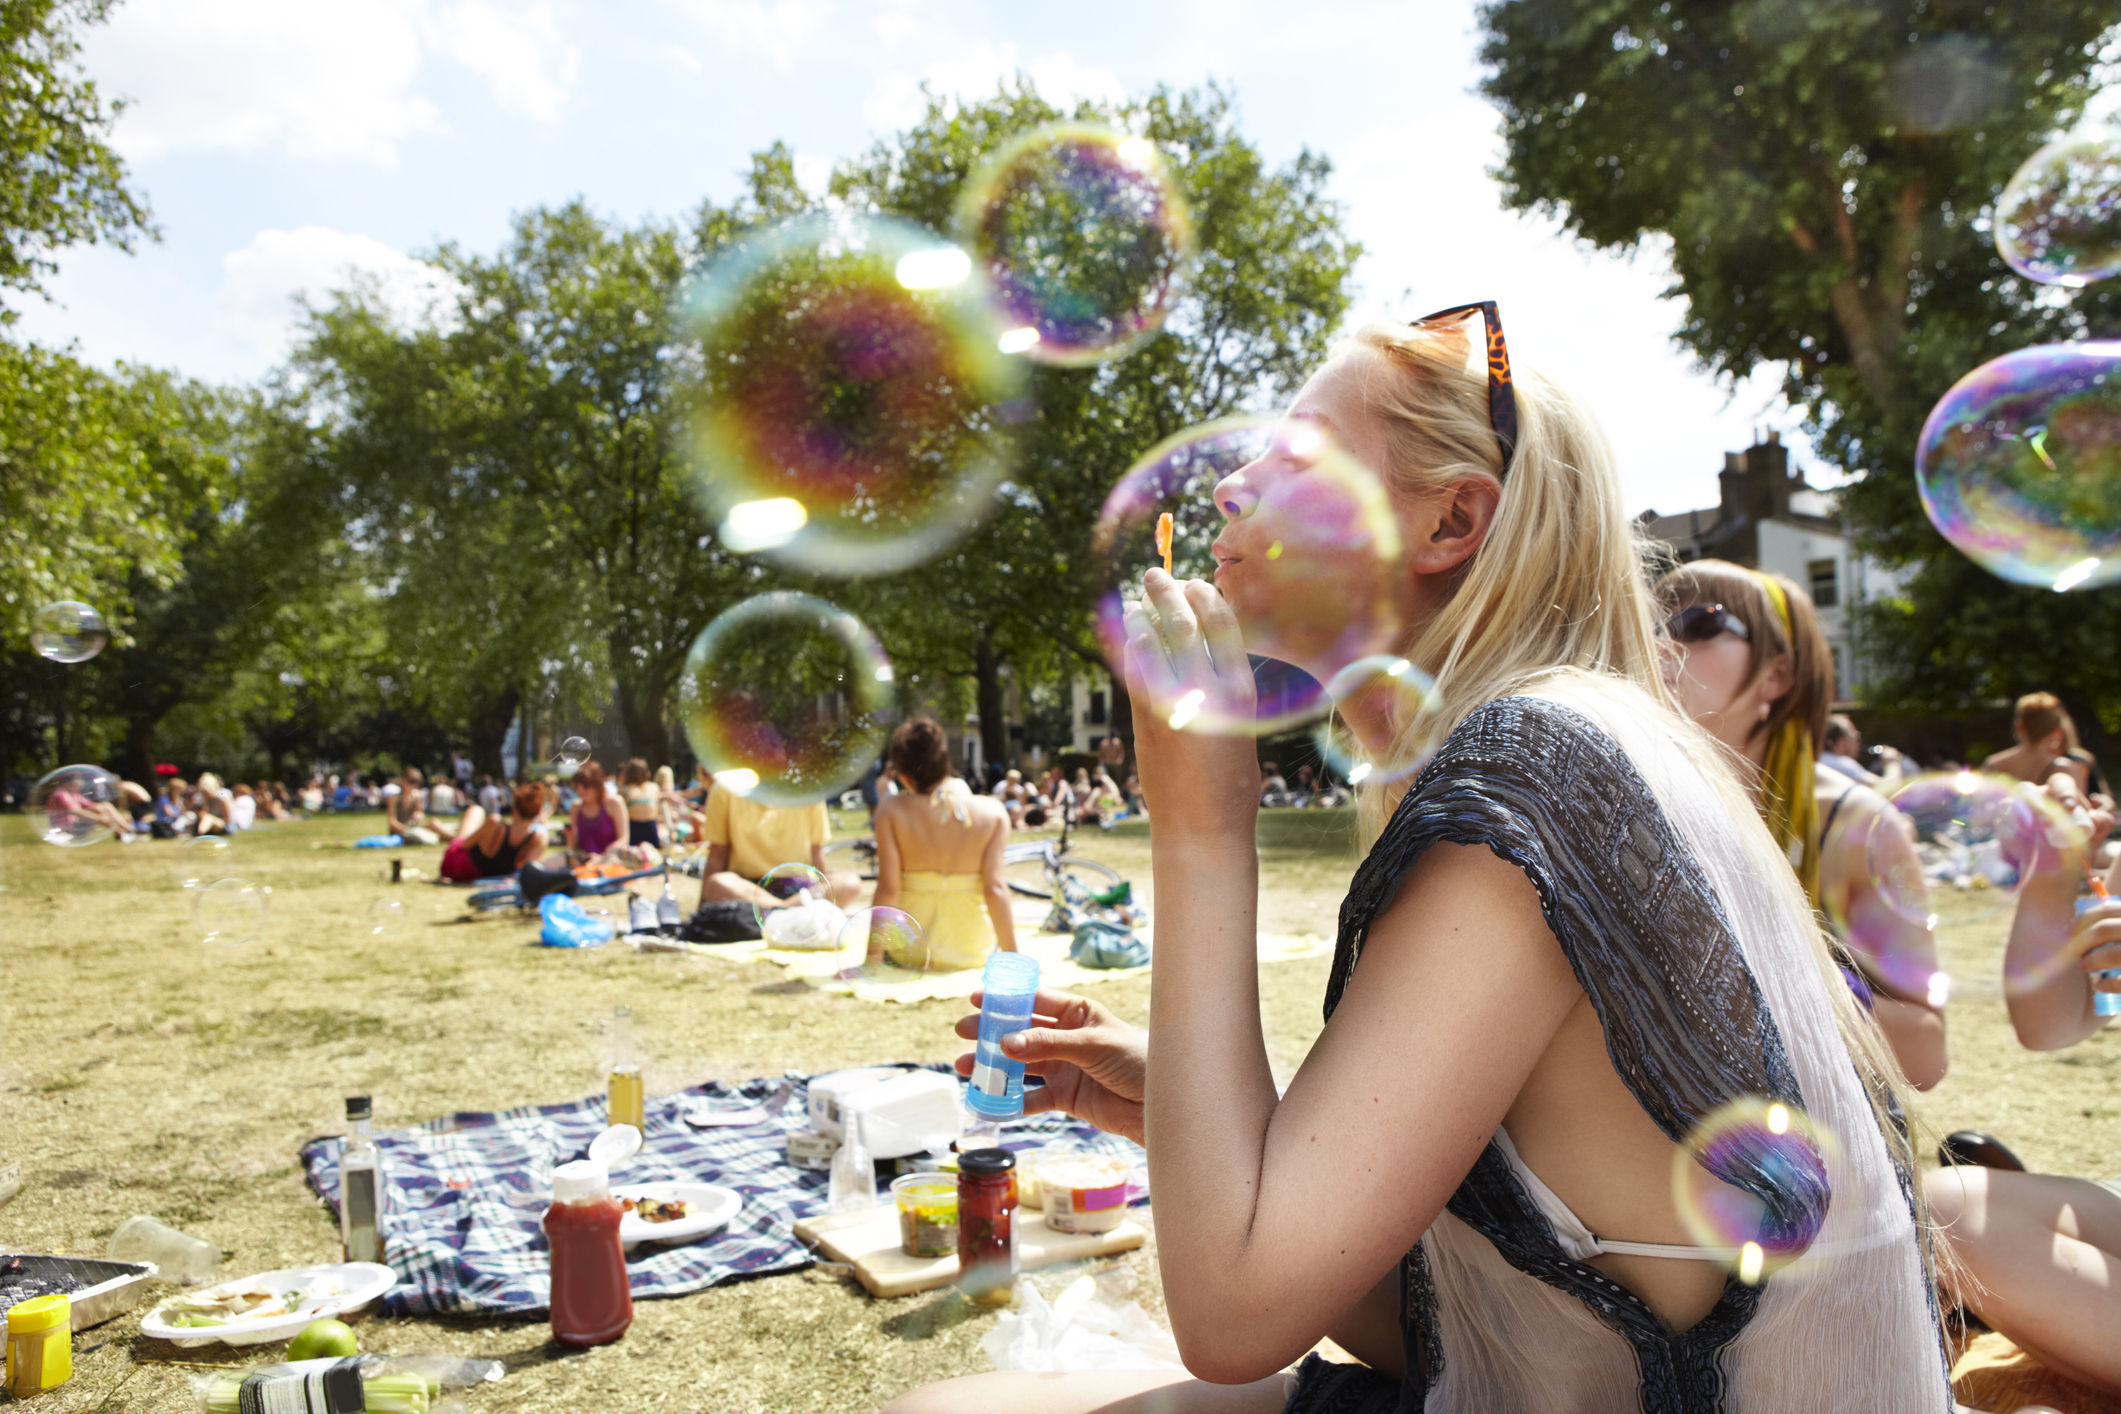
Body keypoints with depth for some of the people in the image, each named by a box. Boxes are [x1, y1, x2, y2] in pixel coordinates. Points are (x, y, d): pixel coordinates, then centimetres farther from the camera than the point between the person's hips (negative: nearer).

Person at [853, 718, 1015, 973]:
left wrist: (872, 957, -5)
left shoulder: (891, 810, -11)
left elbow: (887, 888, -13)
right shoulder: (993, 811, -9)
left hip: (912, 954, -2)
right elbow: (995, 889, -13)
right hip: (974, 950, 2)